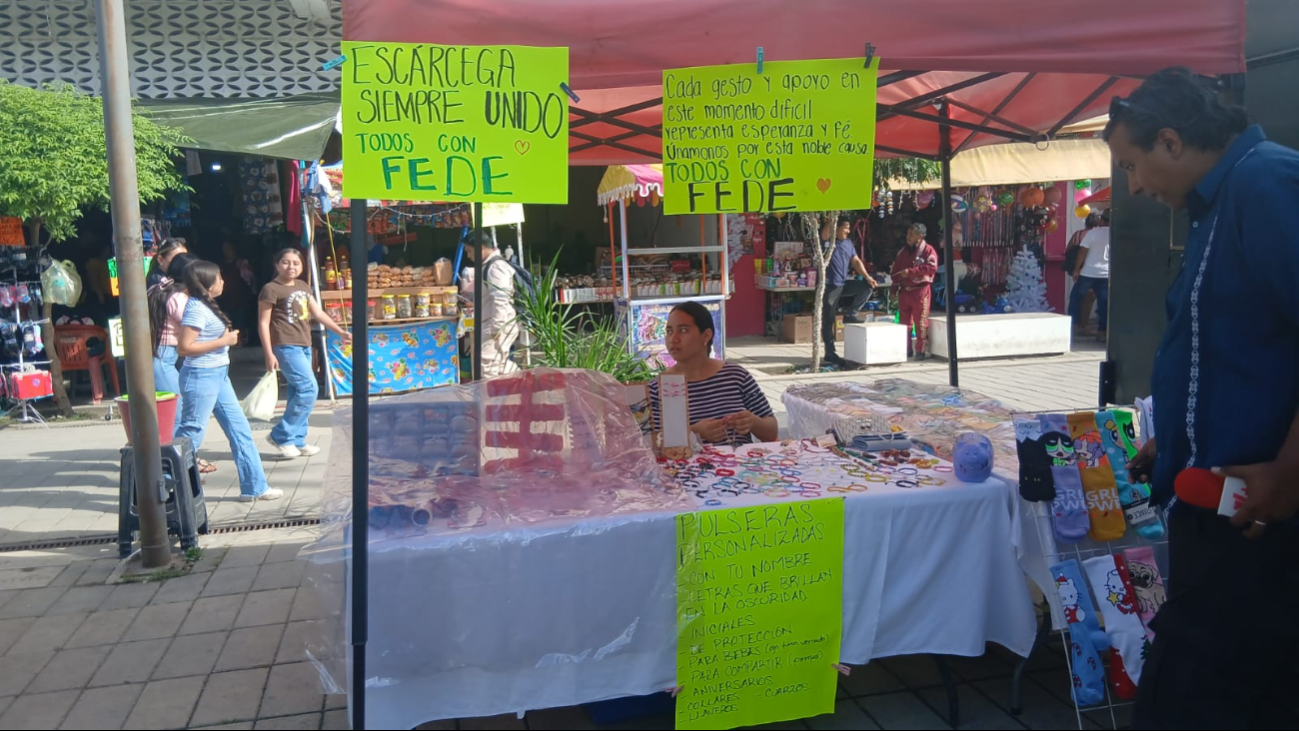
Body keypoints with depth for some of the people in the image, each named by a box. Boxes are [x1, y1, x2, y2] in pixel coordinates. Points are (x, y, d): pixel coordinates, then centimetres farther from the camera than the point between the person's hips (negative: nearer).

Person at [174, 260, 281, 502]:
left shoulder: (206, 305, 12)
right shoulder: (196, 308, -17)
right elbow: (184, 347, -22)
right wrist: (223, 341, -19)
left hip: (219, 375, 10)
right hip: (201, 377, -10)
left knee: (240, 430, 10)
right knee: (190, 435, -2)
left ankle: (254, 487, 16)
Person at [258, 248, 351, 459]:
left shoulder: (303, 287, 15)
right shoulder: (271, 289, -7)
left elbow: (318, 313, 18)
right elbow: (263, 323, -8)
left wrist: (340, 332, 12)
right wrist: (269, 354, -14)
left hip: (304, 346, 8)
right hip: (286, 346, -8)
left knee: (298, 392, 10)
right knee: (308, 389, -13)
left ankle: (297, 441, 17)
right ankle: (280, 435, -3)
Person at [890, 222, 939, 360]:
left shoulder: (928, 250, -4)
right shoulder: (903, 251, 16)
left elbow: (932, 268, -18)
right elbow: (895, 271, 19)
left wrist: (910, 271, -19)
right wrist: (894, 289, 13)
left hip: (920, 291, -7)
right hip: (904, 291, 7)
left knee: (921, 322, -5)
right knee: (904, 322, 10)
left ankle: (920, 350, -1)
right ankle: (906, 349, 19)